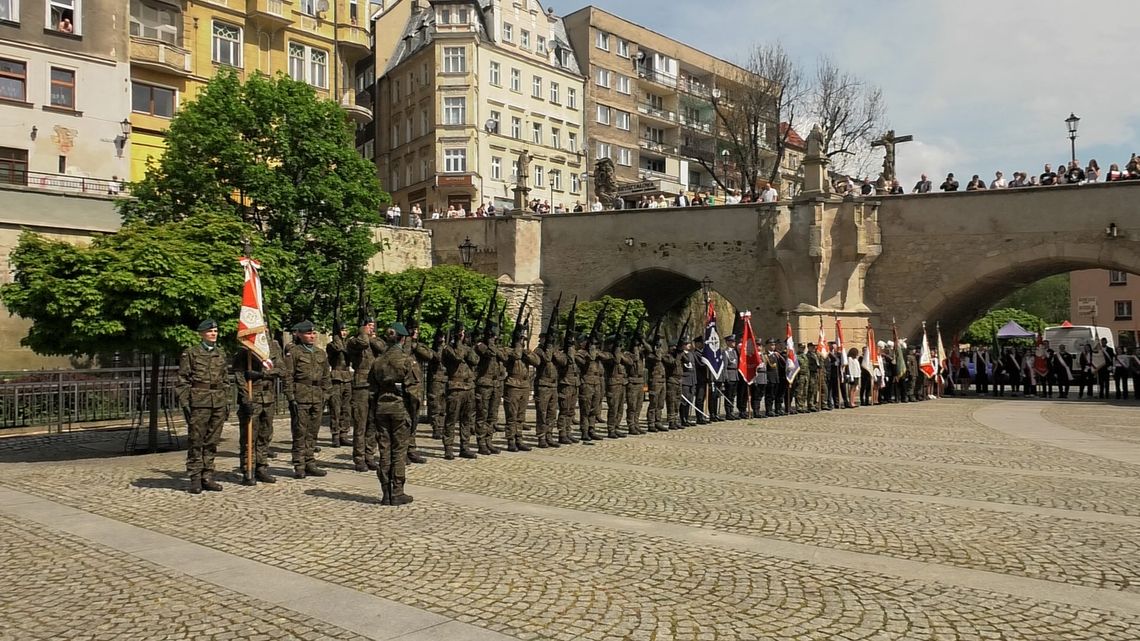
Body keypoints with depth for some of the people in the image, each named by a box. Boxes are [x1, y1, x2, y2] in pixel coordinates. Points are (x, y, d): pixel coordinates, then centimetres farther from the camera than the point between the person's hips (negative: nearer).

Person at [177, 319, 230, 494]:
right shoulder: (190, 354, 0)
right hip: (198, 403, -5)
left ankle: (207, 477, 14)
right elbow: (182, 381, -2)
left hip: (218, 403, 5)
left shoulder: (220, 354, 14)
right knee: (196, 442, 0)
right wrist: (184, 403, -9)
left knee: (212, 442, 7)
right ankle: (195, 479, 6)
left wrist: (227, 401, 13)